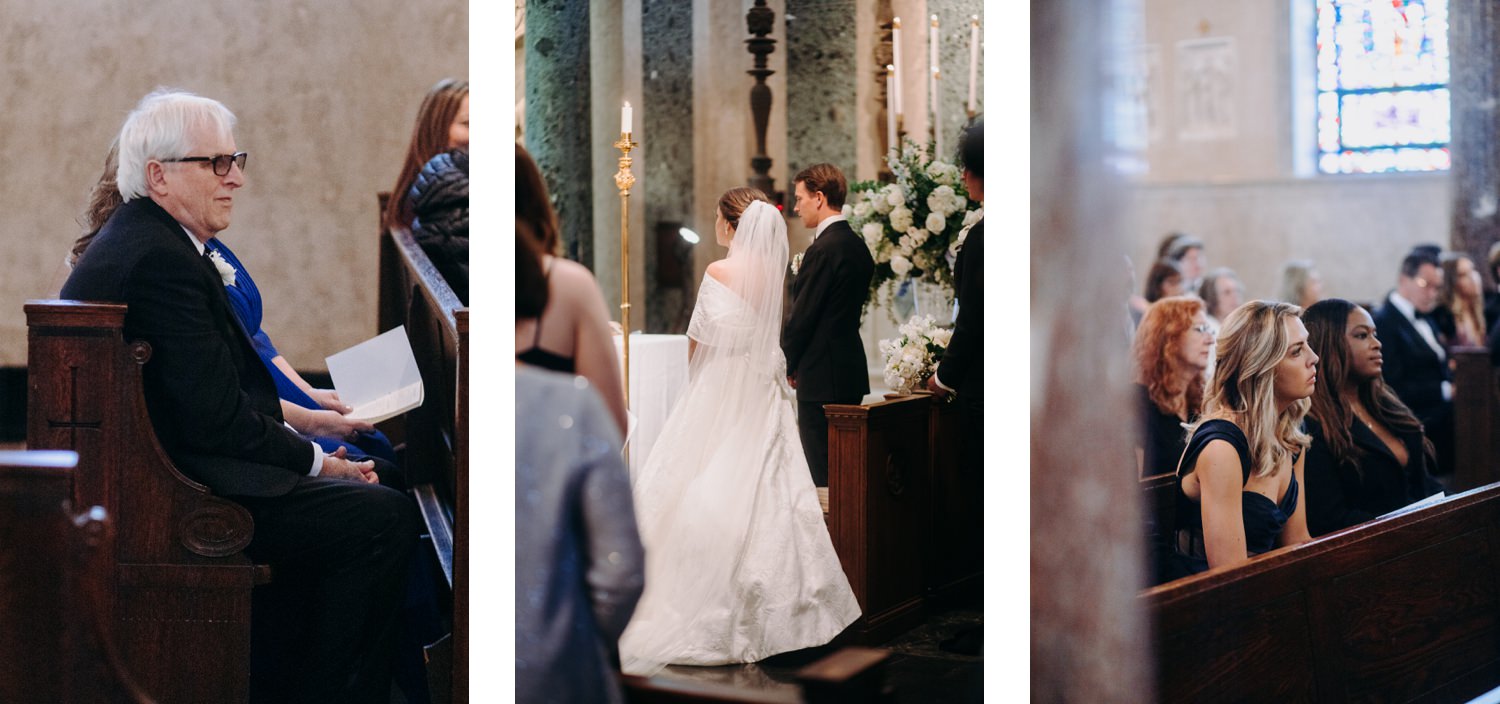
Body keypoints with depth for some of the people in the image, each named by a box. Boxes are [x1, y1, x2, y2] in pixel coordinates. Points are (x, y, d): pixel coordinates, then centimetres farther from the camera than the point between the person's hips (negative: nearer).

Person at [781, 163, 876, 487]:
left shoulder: (823, 250, -16)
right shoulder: (858, 245, 12)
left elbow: (802, 315, -15)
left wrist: (789, 363, 1)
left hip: (821, 376, -9)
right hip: (852, 373, 9)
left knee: (824, 475, -6)